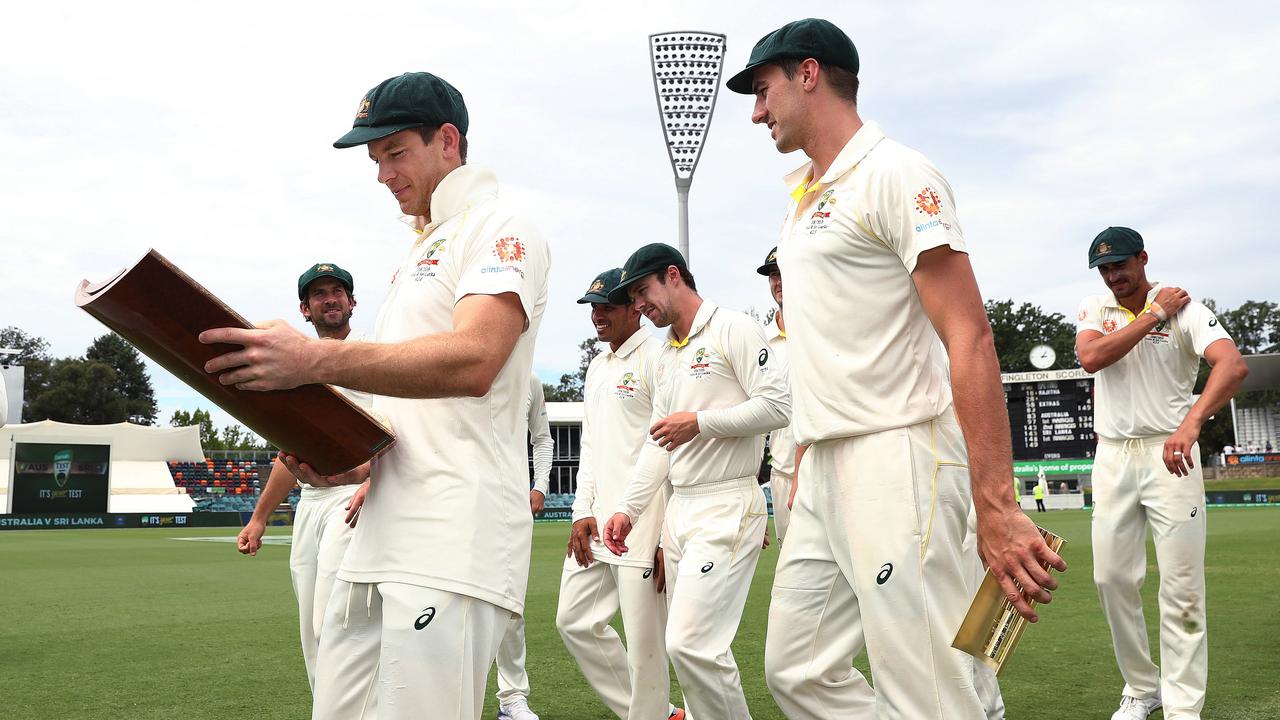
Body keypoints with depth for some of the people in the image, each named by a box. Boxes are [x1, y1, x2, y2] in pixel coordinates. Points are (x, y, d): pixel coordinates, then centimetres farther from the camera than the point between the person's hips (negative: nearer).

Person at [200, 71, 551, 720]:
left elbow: (472, 362, -21)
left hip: (453, 541, -9)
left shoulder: (498, 229, -1)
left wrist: (316, 359, -28)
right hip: (381, 534, 9)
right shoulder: (414, 258, 28)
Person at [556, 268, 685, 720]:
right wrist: (582, 513, 10)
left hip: (644, 524, -9)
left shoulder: (655, 358, -8)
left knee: (645, 640, -6)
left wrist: (670, 535, -17)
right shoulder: (597, 368, 19)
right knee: (574, 621, 13)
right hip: (596, 523, 10)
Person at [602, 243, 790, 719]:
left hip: (727, 507, -8)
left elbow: (778, 406, -12)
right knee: (686, 644, 8)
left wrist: (700, 422, -16)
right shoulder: (664, 358, 21)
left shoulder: (734, 330, -4)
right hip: (679, 509, 9)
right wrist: (627, 509, 13)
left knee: (691, 644, -16)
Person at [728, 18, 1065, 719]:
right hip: (822, 471, 9)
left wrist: (994, 506, -25)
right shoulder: (801, 199, 19)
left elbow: (968, 336, -17)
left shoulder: (894, 174, -8)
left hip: (896, 457, -9)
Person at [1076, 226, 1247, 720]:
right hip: (1112, 458, 4)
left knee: (1182, 587, -6)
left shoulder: (1186, 309, -6)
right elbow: (1090, 358, -12)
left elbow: (1233, 364, -25)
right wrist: (1154, 314, -8)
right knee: (1111, 578, 6)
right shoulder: (1095, 309, 8)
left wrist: (1191, 423, -41)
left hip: (1168, 455, -4)